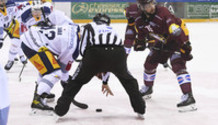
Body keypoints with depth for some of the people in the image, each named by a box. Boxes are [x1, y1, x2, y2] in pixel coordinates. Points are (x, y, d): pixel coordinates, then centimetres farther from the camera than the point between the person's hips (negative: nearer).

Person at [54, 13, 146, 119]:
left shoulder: (89, 27, 28)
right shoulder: (112, 30, 40)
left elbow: (83, 49, 14)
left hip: (95, 54, -3)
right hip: (117, 53, 3)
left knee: (77, 80, 16)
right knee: (127, 79, 29)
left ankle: (61, 109, 11)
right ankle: (140, 109, 26)